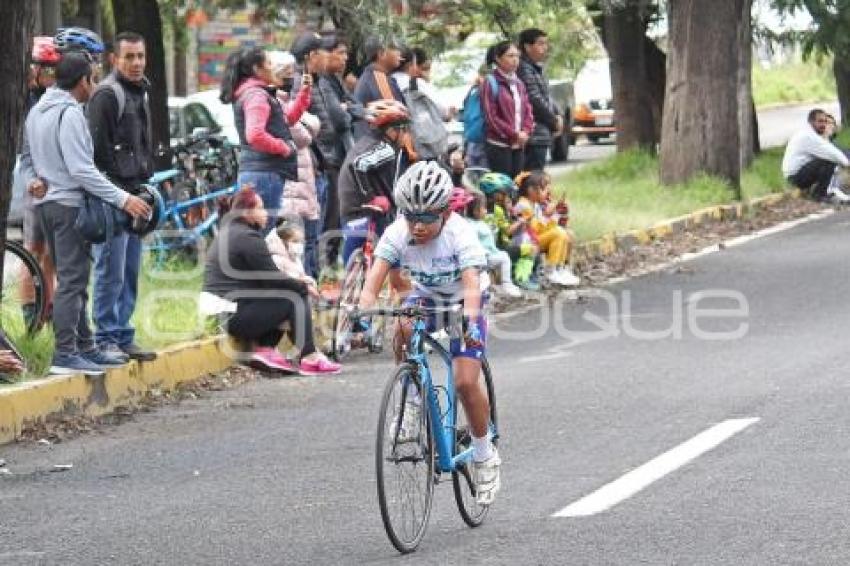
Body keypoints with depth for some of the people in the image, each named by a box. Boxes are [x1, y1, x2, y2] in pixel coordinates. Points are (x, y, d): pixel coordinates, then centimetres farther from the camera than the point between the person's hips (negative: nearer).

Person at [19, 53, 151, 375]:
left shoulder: (37, 112, 13)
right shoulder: (70, 114, -18)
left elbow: (27, 157, 21)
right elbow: (81, 170, -23)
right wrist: (122, 199, -23)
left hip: (46, 202, 10)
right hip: (69, 203, -10)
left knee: (72, 280, 15)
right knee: (72, 280, -8)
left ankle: (84, 347, 20)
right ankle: (65, 354, -10)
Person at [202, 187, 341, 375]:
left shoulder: (227, 232, 18)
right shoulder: (248, 238, -15)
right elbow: (273, 279, -13)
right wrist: (304, 287, 2)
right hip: (234, 316, -10)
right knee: (296, 299, -4)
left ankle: (264, 349, 6)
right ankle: (310, 359, -3)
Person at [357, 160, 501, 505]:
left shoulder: (460, 234, -32)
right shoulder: (397, 234, -23)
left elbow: (472, 284, -43)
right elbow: (375, 279, -32)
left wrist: (470, 320, -61)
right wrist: (362, 311, -51)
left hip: (462, 303, -3)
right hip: (426, 297, 3)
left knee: (465, 382, -16)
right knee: (402, 328, -33)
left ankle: (485, 456, 6)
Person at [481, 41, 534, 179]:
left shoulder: (518, 84, 15)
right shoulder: (491, 84, -6)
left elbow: (527, 111, 15)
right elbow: (491, 117, -11)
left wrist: (525, 131, -4)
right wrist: (514, 134, -12)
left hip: (518, 146, 7)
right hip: (499, 145, -7)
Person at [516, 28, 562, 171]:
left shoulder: (536, 69, 19)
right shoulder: (524, 69, -14)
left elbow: (546, 97, 25)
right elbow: (535, 100, -18)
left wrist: (557, 115, 8)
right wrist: (554, 121, -8)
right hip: (534, 136, -11)